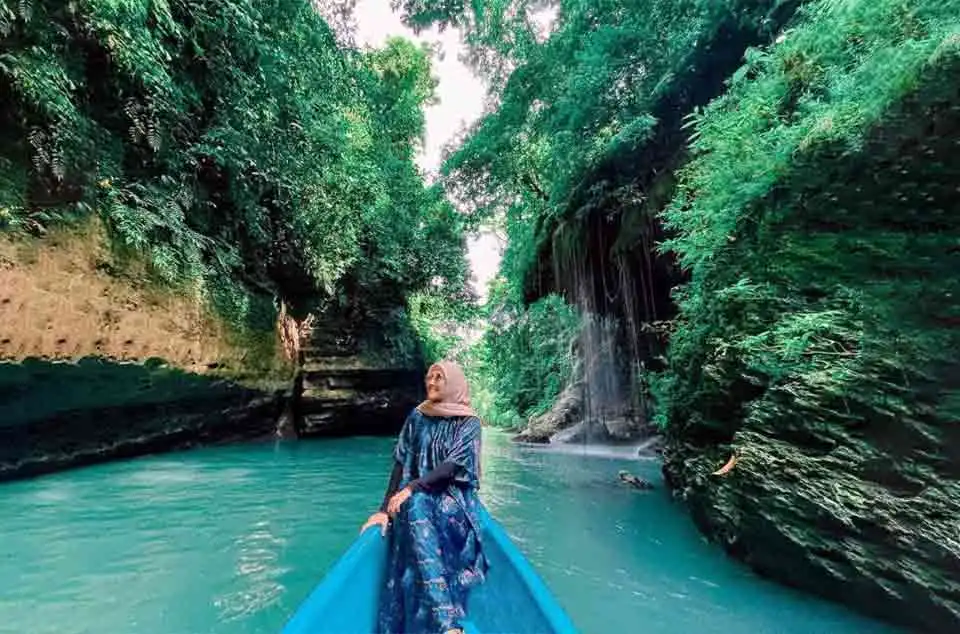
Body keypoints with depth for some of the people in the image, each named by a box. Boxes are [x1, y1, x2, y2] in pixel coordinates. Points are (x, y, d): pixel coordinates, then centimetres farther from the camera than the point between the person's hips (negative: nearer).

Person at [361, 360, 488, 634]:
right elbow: (401, 463, 2)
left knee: (416, 506, -35)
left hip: (453, 499, -2)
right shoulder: (417, 417, 7)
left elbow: (454, 465, -14)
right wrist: (385, 509, -8)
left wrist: (411, 488, -24)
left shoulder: (469, 422, -2)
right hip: (416, 498, 3)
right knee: (415, 510, -33)